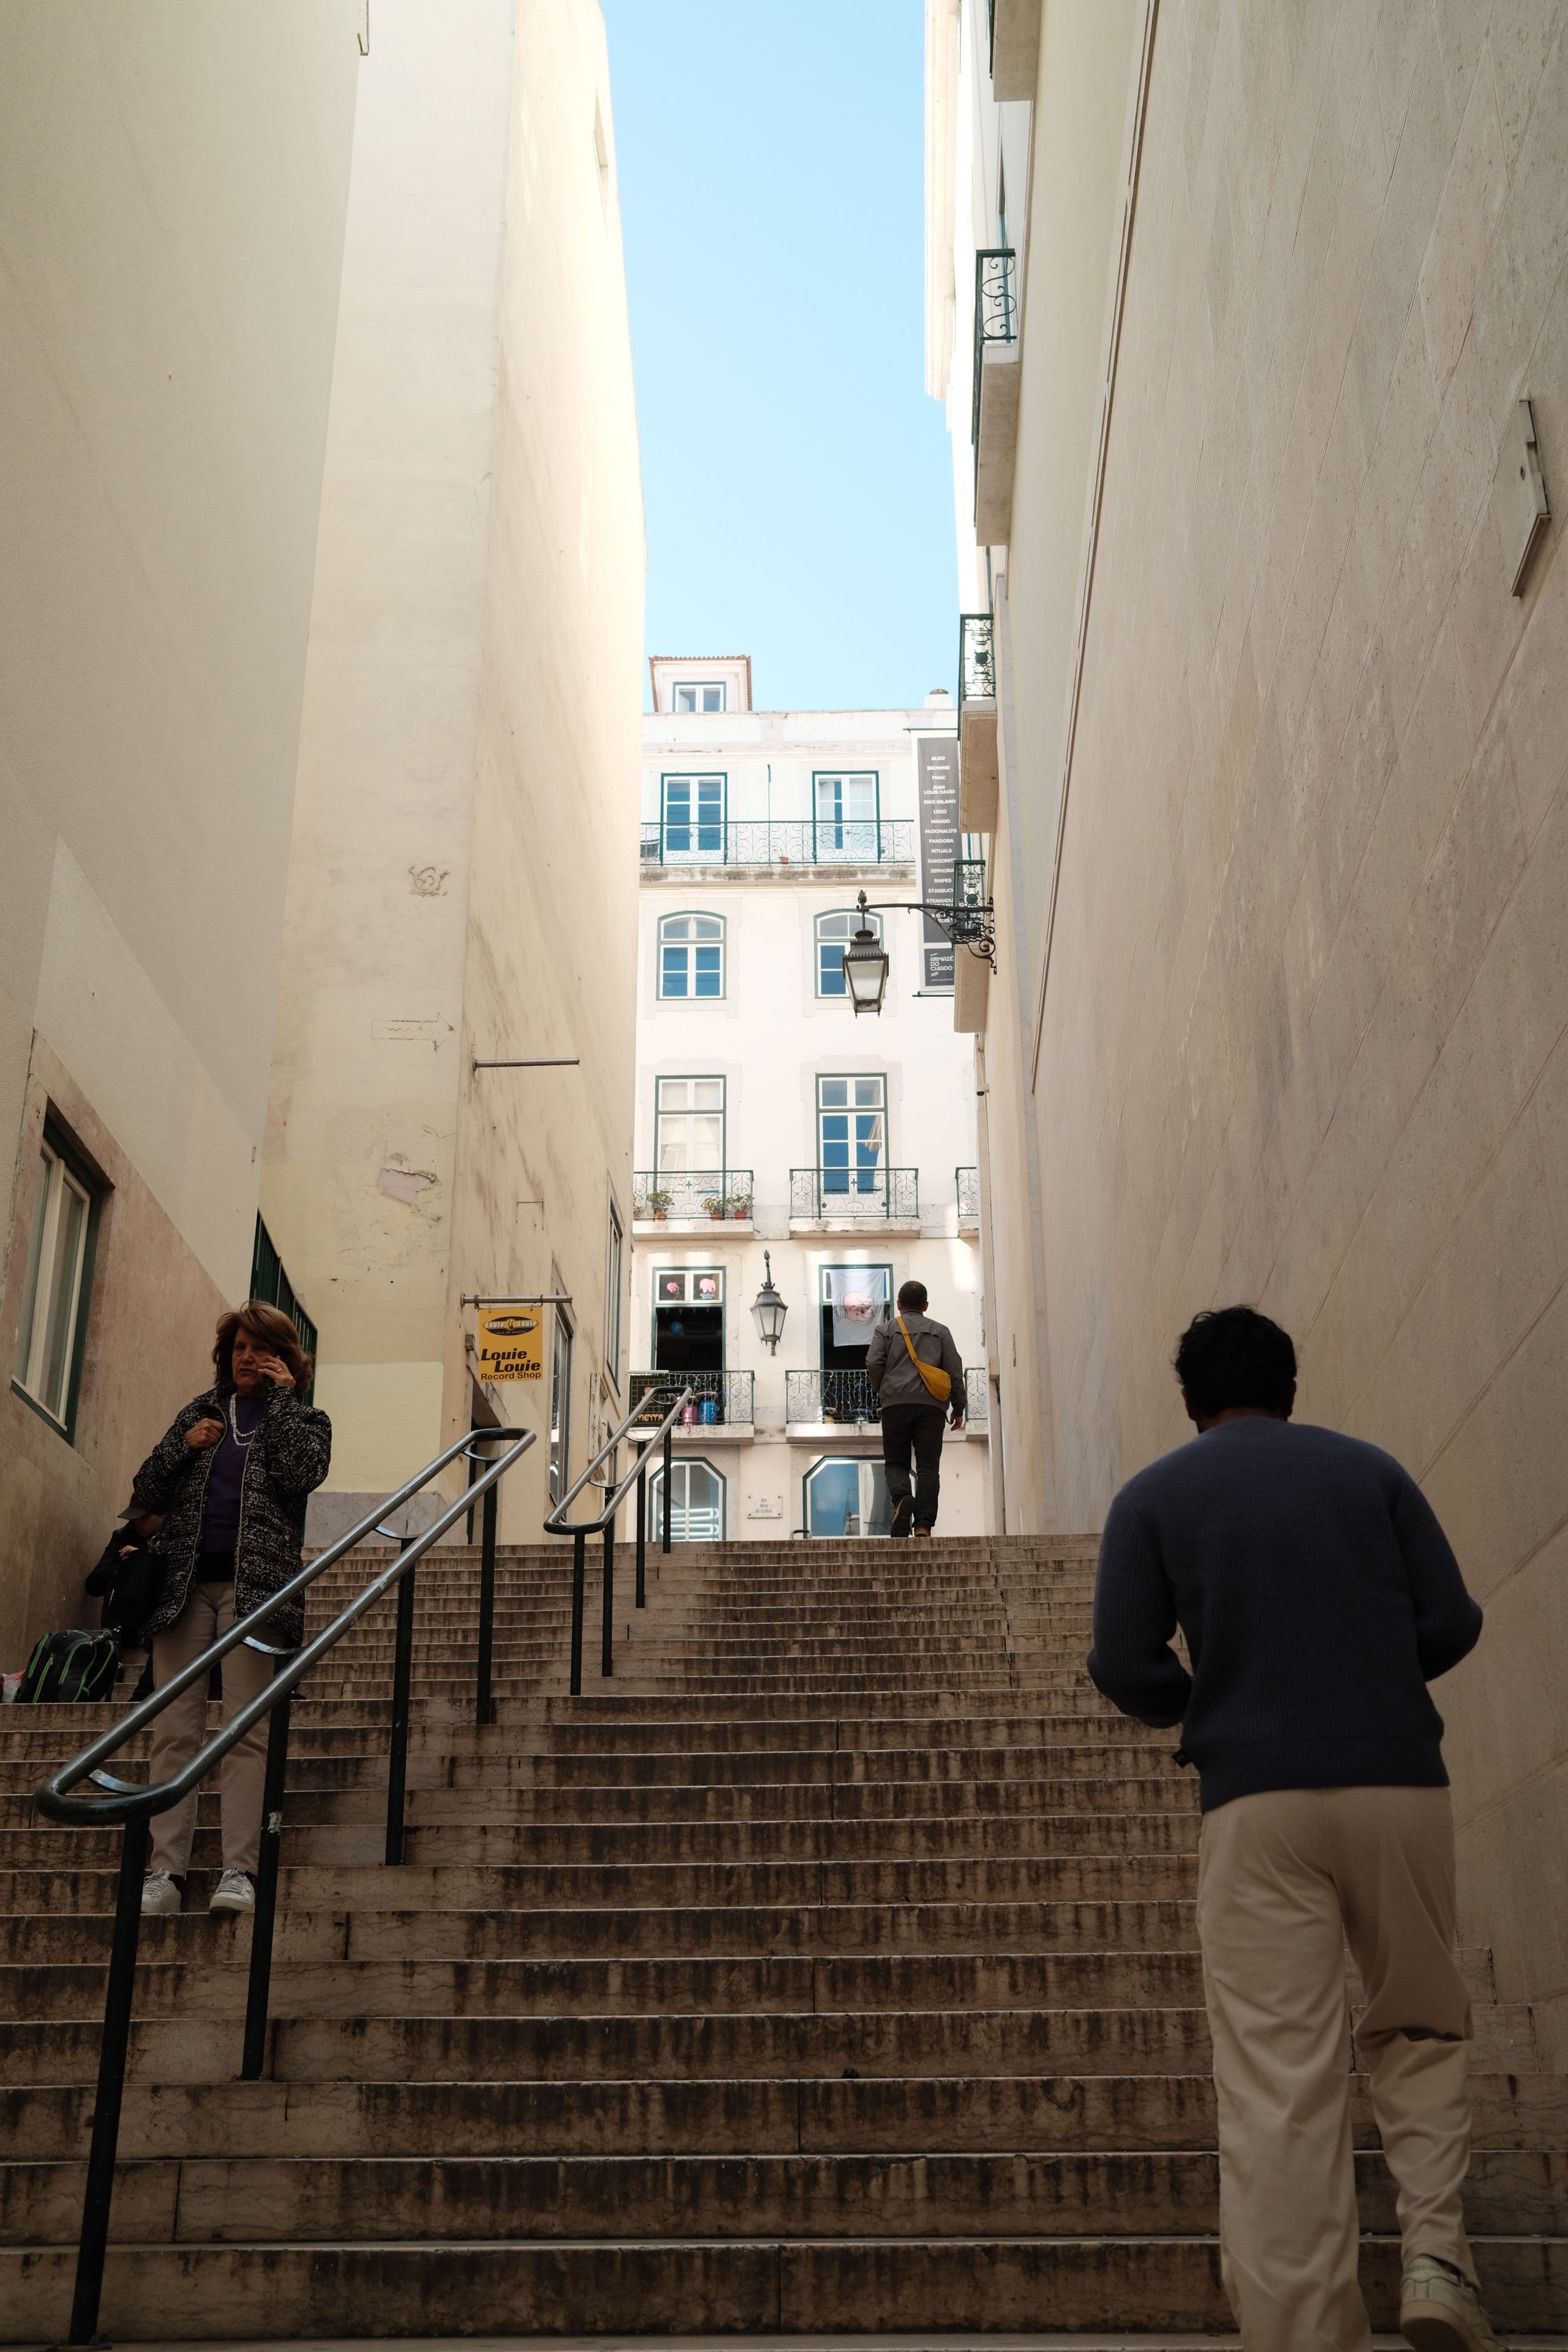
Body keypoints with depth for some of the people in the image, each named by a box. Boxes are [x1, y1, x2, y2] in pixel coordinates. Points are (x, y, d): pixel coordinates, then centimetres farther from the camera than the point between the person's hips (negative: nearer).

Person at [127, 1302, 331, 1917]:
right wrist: (183, 1446, -1)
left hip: (252, 1584, -3)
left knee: (246, 1732, -8)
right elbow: (145, 1491, 15)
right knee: (174, 1731, -3)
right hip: (183, 1582, 3)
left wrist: (280, 1396, -4)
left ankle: (238, 1871, -10)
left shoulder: (303, 1418, 12)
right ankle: (165, 1871, -4)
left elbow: (303, 1473, -11)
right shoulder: (202, 1410, 19)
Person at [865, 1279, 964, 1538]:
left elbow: (873, 1363, -2)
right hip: (932, 1405, 1)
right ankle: (924, 1525, -13)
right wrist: (958, 1409, 16)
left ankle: (902, 1499, -22)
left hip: (896, 1404, -1)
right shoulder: (940, 1331, 15)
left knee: (896, 1462, 9)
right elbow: (955, 1371, 9)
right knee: (928, 1467, 0)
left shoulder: (885, 1330, 11)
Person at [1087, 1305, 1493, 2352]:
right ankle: (1436, 2255, 4)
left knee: (1280, 2081, 0)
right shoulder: (1372, 1470, 9)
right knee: (1420, 2028, 20)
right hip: (1401, 1786, 2)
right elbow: (1452, 1624, 4)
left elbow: (1126, 1666, -2)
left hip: (1258, 1802, -1)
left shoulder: (1154, 1498, 6)